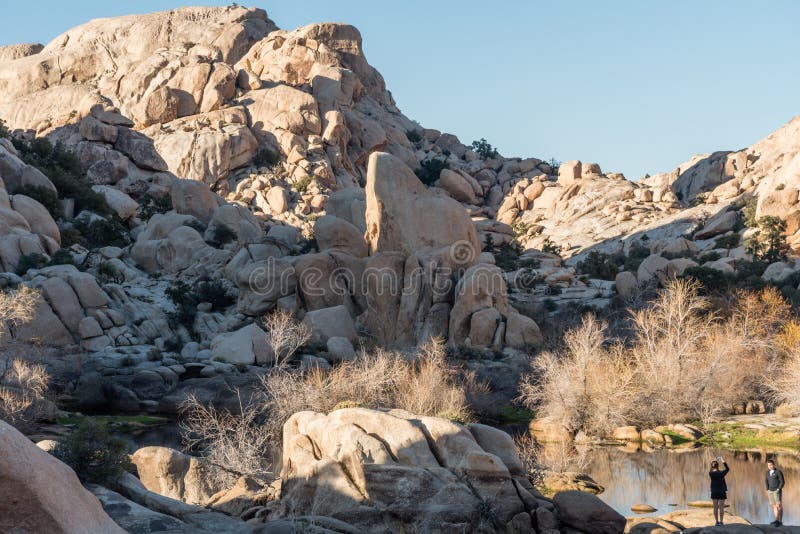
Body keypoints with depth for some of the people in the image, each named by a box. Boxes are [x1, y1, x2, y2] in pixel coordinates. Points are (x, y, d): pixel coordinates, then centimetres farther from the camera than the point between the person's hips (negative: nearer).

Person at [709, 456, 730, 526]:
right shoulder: (721, 473, -13)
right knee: (721, 507, 1)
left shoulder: (710, 473, -5)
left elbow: (712, 470, 19)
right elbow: (727, 469, 6)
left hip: (714, 492, 3)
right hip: (721, 492, -3)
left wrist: (715, 460, 23)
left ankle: (717, 522, 12)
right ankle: (721, 522, 0)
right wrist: (723, 462, 12)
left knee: (715, 507, 9)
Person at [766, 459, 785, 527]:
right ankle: (778, 521, 7)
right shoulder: (768, 472, 9)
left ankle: (780, 521, -9)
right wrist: (767, 490, 5)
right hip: (770, 491, 7)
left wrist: (778, 490, -17)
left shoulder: (778, 472, -11)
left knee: (779, 506, -8)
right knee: (774, 506, 5)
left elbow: (782, 482, -11)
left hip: (777, 491, -7)